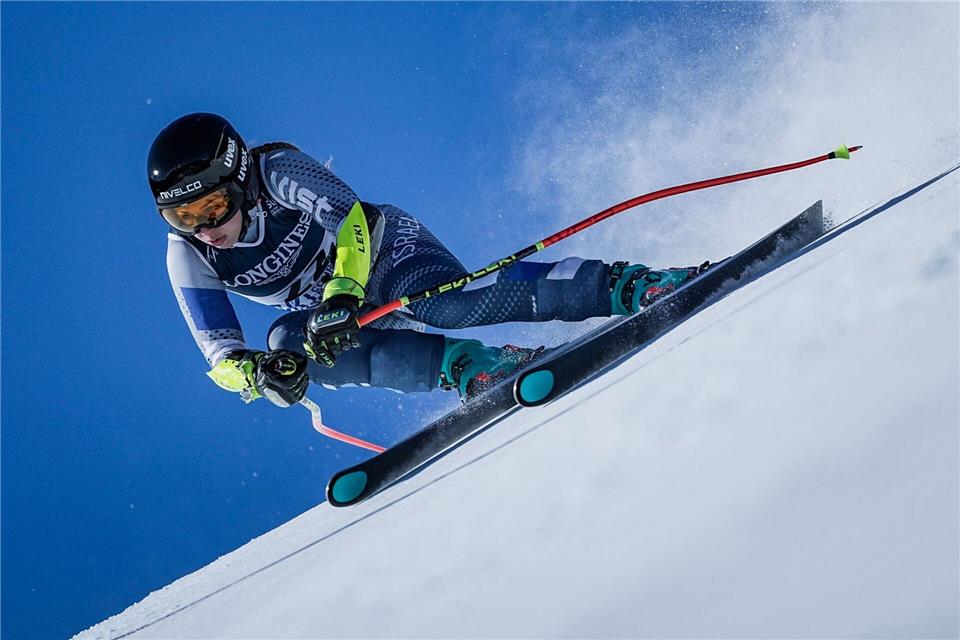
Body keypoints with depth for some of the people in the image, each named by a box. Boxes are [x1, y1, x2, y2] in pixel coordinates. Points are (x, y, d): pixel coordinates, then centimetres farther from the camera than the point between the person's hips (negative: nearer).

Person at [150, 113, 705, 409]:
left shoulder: (278, 171, -24)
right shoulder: (187, 259, -12)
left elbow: (349, 217, -32)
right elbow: (219, 352, -15)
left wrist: (342, 293, -50)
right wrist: (257, 372, -39)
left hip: (383, 249, -4)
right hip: (326, 315, 5)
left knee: (451, 303, -37)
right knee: (287, 343, -30)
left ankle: (624, 286, -40)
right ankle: (468, 366, -37)